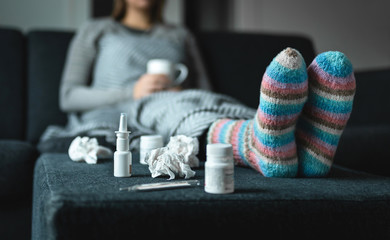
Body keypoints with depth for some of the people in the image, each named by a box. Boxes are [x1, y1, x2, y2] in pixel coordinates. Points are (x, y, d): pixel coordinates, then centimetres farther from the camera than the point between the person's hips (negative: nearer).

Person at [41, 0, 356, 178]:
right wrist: (133, 91, -6)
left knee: (203, 104, -36)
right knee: (173, 105, -39)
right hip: (114, 117, -2)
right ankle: (266, 146, -75)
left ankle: (305, 140, -71)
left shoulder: (180, 36, 30)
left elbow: (206, 95, 22)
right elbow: (69, 97, 9)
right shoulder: (96, 32, 23)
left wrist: (182, 89, -3)